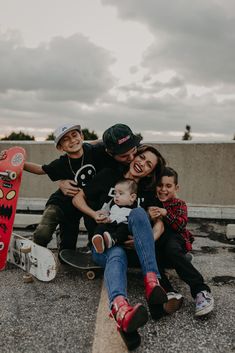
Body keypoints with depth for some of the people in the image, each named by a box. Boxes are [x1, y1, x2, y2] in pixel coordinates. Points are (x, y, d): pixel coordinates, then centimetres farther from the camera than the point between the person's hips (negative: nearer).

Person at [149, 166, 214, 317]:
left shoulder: (179, 204, 11)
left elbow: (181, 224, -7)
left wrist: (166, 214, -21)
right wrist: (148, 217, -13)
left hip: (174, 238, -2)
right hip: (154, 240, 2)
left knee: (172, 249, -37)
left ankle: (201, 290, -37)